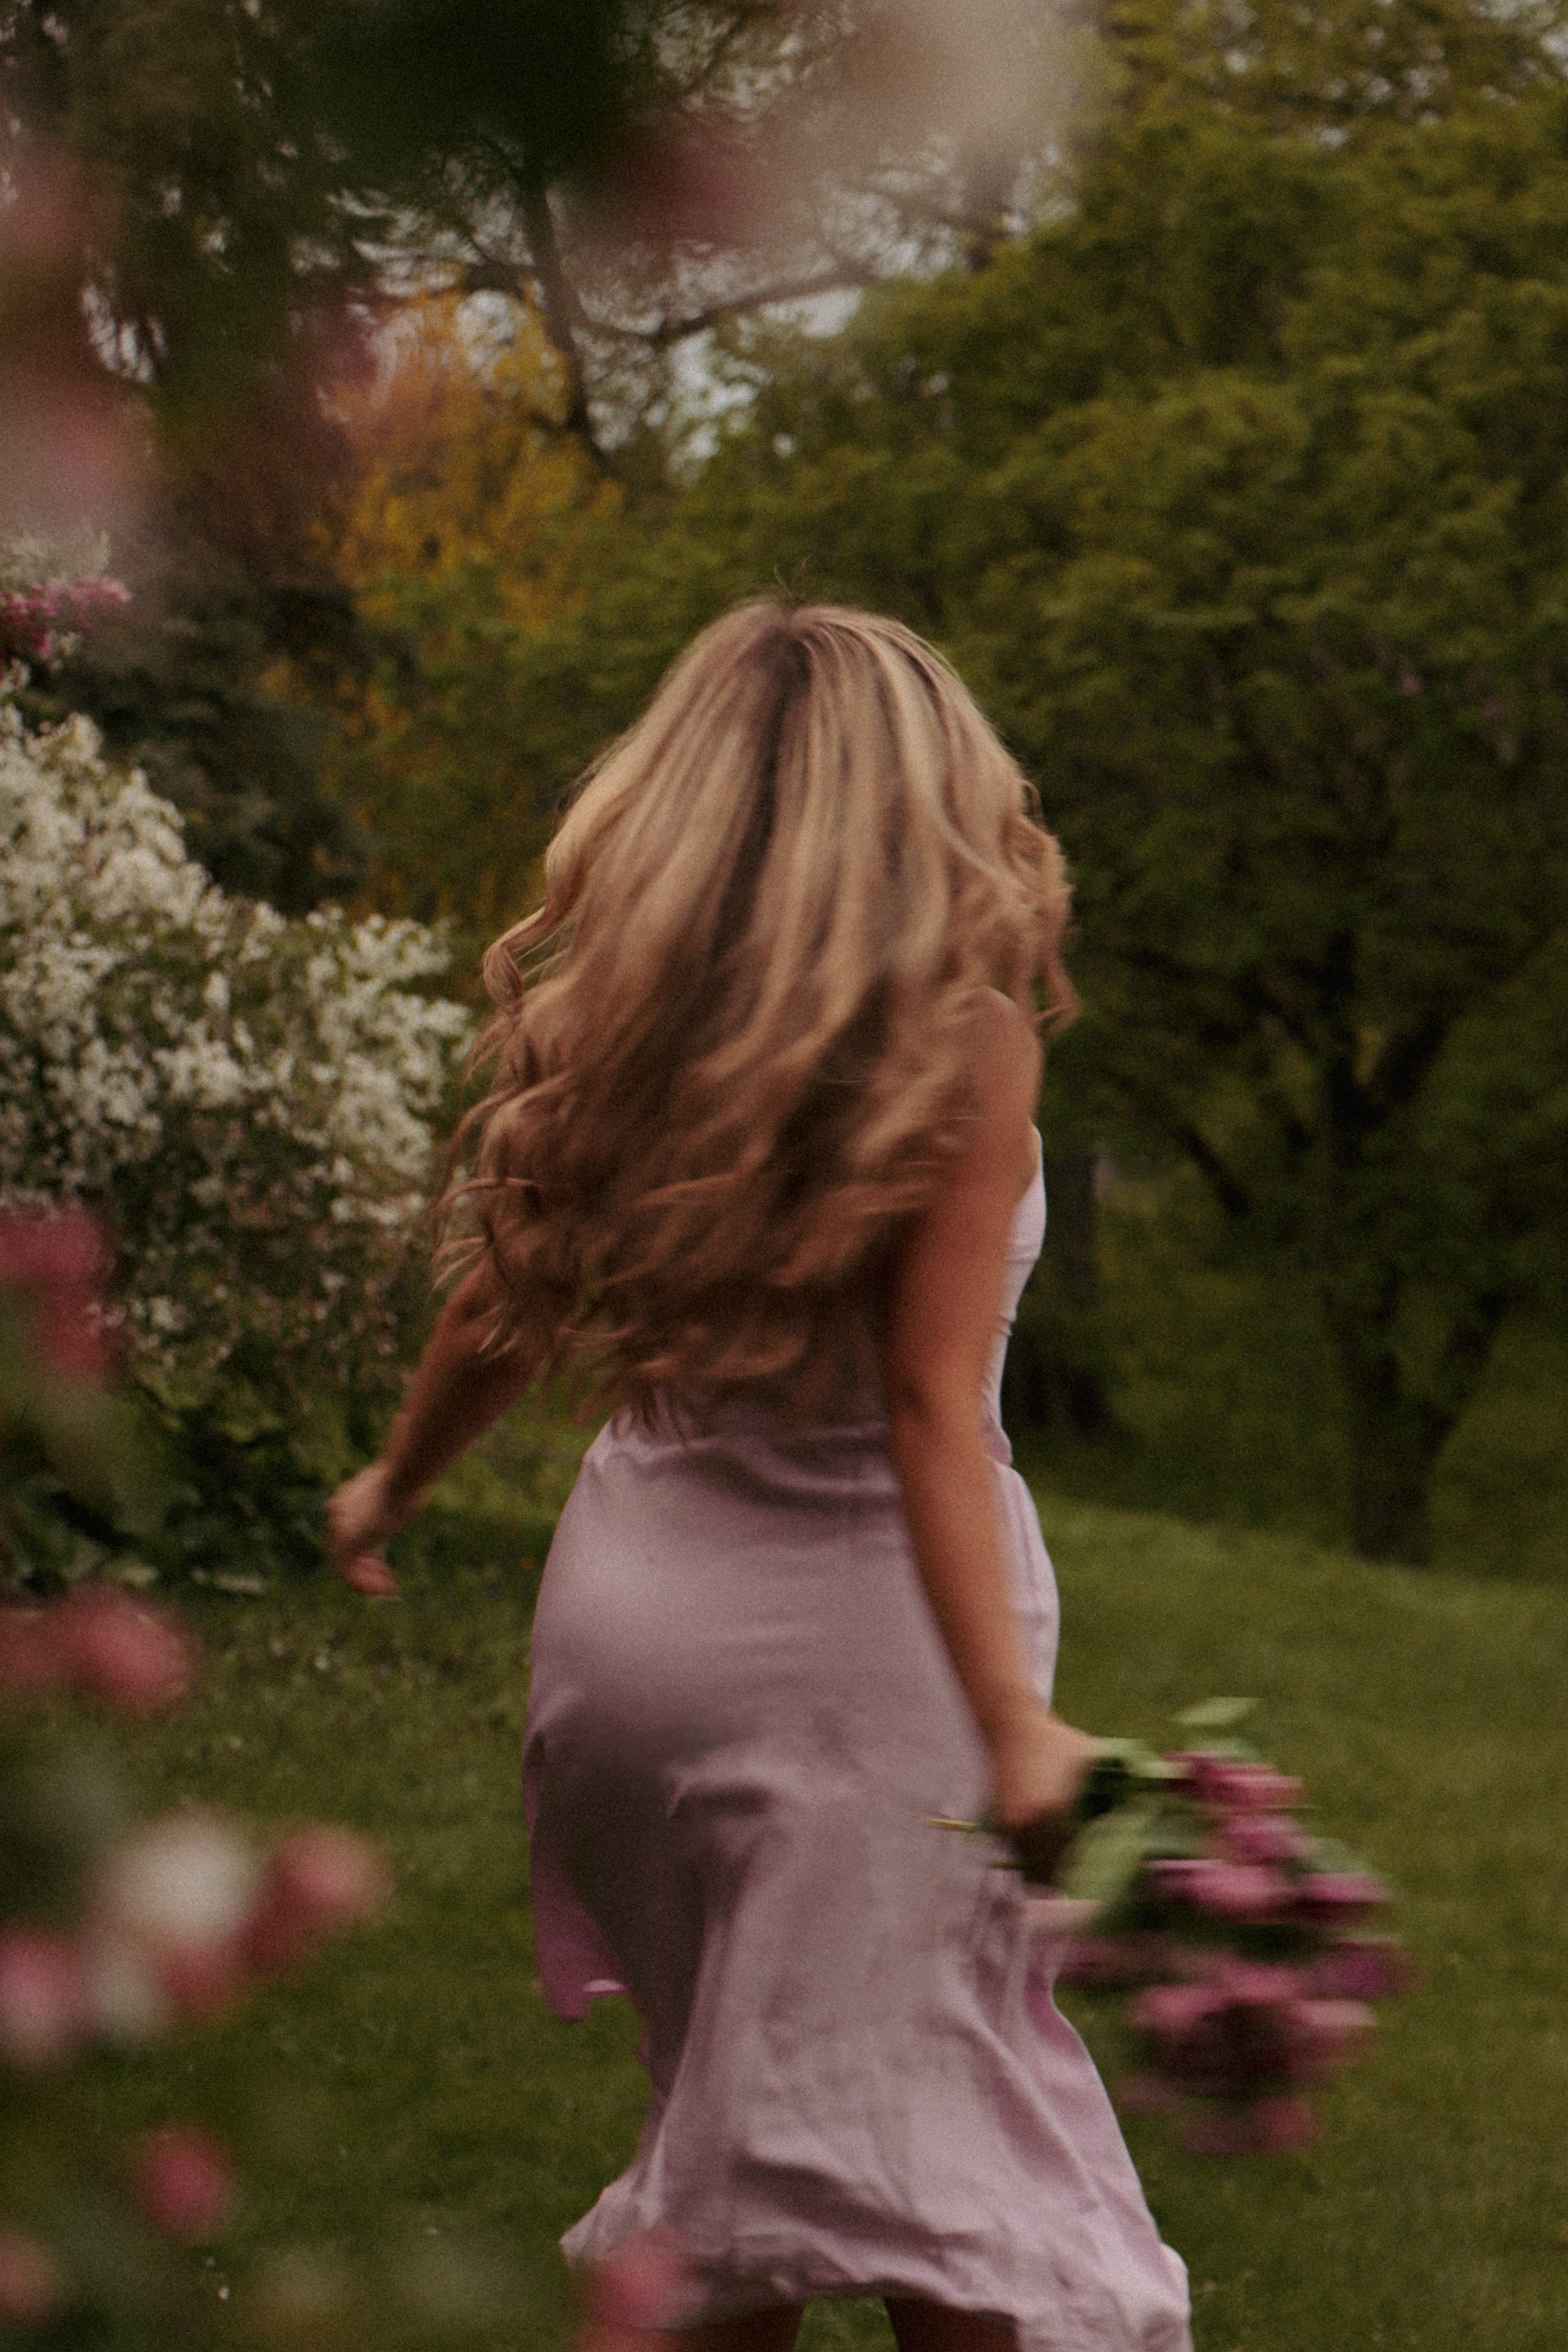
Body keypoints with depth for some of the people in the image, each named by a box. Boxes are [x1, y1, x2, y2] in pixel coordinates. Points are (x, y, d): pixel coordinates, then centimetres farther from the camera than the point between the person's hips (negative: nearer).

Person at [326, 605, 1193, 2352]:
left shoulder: (619, 1024, 2)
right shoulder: (961, 1034, -12)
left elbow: (500, 1311, 13)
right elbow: (929, 1401, -18)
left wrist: (390, 1488, 32)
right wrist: (1015, 1723, -21)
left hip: (629, 1589, 6)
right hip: (852, 1626, -6)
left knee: (730, 2111, 18)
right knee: (924, 2160, -4)